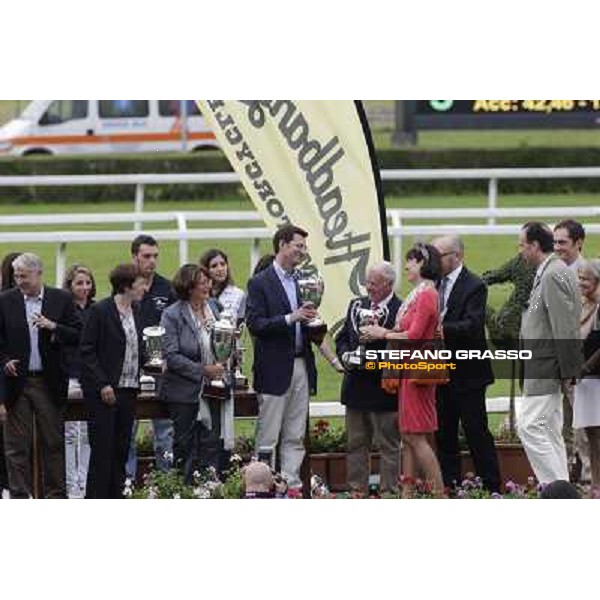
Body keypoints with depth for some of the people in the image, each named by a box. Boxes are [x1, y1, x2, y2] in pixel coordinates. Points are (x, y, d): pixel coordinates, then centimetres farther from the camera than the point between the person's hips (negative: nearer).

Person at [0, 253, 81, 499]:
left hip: (49, 383, 0)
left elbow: (78, 336, 0)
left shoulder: (61, 299, 2)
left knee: (54, 442, 4)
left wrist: (53, 327, -15)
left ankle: (56, 495, 12)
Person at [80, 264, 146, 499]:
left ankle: (116, 500, 11)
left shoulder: (136, 311, 11)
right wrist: (102, 385, -16)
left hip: (129, 389, 7)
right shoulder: (99, 311, -10)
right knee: (102, 448, -5)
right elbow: (87, 352, -10)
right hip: (104, 390, -7)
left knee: (121, 449, 7)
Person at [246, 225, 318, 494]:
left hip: (301, 367, 7)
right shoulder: (260, 283, -4)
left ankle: (292, 486, 7)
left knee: (295, 438, 6)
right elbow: (255, 325, -13)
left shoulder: (301, 282, 16)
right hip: (275, 368, -7)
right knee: (267, 438, -4)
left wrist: (311, 322, 1)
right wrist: (291, 318, -21)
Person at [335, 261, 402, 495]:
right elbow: (342, 338, 16)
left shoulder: (401, 311, -12)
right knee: (356, 444, 12)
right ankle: (356, 491, 18)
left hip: (383, 388, -7)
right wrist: (345, 355, -4)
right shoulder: (356, 305, 10)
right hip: (356, 386, 7)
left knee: (389, 445, 2)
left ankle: (389, 492, 6)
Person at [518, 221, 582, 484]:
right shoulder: (550, 272, 15)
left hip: (546, 366, -11)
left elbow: (564, 329, -20)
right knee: (550, 431, 12)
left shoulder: (553, 276, -17)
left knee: (530, 426, -12)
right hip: (546, 369, 11)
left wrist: (567, 371, -18)